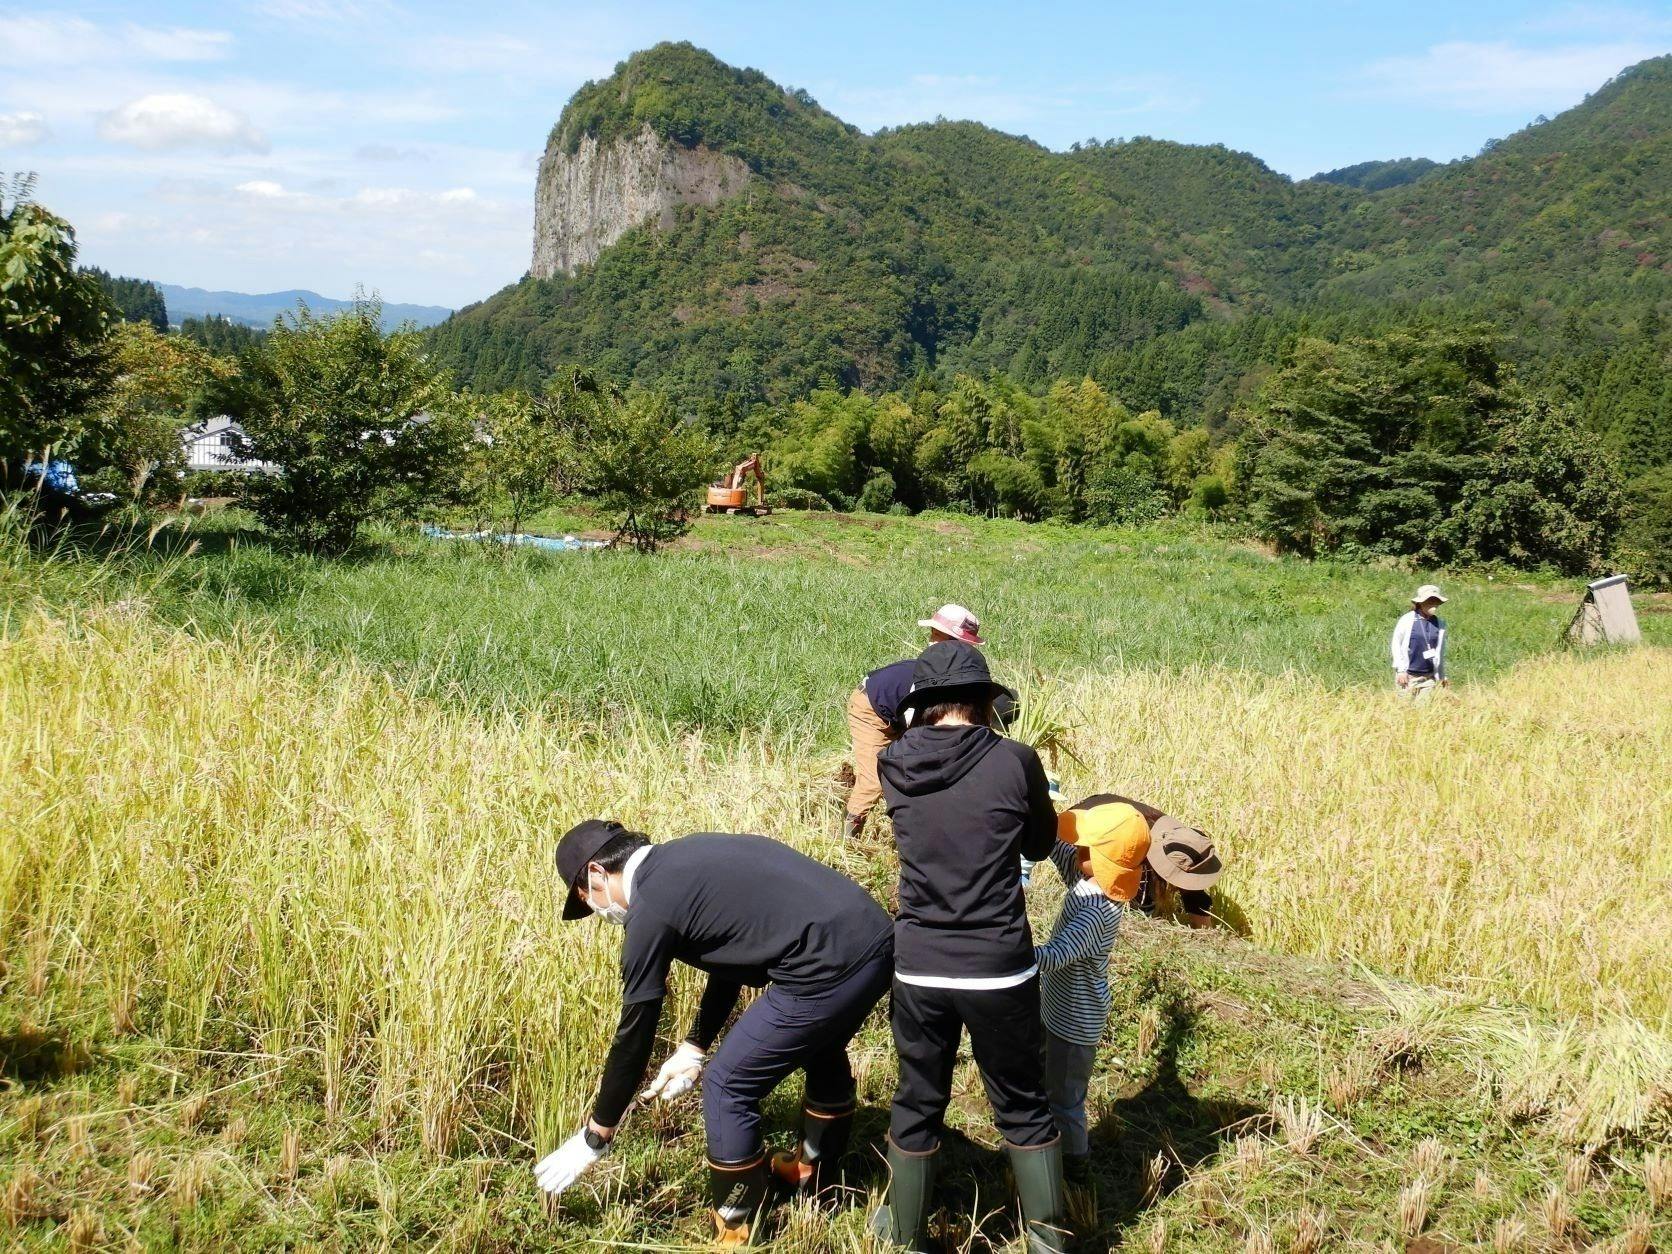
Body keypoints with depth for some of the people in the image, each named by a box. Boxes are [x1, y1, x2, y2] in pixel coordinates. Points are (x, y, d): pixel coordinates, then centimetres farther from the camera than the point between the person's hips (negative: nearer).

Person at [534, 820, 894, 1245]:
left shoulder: (650, 909, -4)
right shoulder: (690, 854, 20)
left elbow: (635, 1033, 3)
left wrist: (594, 1137, 15)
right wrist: (695, 1047, 34)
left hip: (828, 971, -9)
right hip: (878, 940, 9)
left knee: (728, 1085, 9)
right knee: (820, 1048, 35)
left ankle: (736, 1235, 22)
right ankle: (816, 1172, 55)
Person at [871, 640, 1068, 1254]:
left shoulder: (894, 767, -5)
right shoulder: (1015, 762, -10)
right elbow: (1041, 842, 6)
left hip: (919, 969, 2)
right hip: (999, 970, -2)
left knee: (917, 1104, 19)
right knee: (1023, 1108, 16)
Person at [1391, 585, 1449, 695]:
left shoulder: (1439, 623, 6)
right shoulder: (1407, 619, -5)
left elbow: (1441, 651, 15)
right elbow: (1395, 644, -2)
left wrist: (1442, 676, 18)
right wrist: (1400, 670, -5)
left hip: (1429, 677, 3)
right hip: (1408, 675, -3)